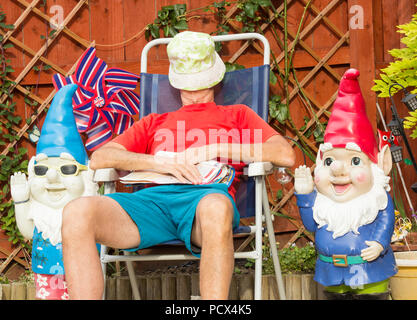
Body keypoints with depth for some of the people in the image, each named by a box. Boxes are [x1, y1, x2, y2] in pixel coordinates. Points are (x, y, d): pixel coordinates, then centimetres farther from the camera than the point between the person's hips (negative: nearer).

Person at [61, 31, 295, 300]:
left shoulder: (236, 115, 33)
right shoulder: (154, 123, 37)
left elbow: (286, 155, 14)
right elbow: (99, 159, 19)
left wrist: (217, 149, 4)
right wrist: (161, 162, 2)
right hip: (153, 198, 2)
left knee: (215, 207, -43)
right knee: (77, 213, -29)